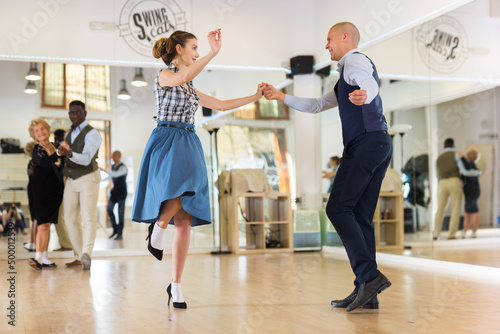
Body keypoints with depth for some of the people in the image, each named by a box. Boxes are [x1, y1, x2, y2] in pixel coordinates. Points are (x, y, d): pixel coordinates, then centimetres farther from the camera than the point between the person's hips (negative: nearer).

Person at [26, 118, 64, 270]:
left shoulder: (53, 146, 12)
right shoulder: (37, 149, -6)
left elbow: (61, 166, 19)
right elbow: (45, 163, -26)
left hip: (55, 189, 6)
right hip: (41, 190, -6)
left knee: (47, 223, 8)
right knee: (43, 224, -15)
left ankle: (44, 258, 12)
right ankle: (39, 257, -18)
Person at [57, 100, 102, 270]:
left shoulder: (92, 133, -12)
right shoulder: (69, 133, 12)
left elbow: (86, 159, -24)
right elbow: (64, 154, 25)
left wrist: (69, 154, -42)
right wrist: (60, 151, 1)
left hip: (88, 179, -8)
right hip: (71, 180, 8)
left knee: (88, 218, -15)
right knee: (70, 219, 7)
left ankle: (86, 254, -24)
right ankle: (79, 256, 14)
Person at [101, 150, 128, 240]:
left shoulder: (123, 167, -15)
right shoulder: (113, 166, 9)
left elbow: (116, 174, -34)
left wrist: (104, 170, -41)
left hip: (121, 192, -7)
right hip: (114, 191, 7)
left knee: (121, 212, -3)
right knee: (110, 209, 3)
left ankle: (120, 233, 3)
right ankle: (115, 230, 14)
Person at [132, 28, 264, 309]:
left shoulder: (191, 87, 22)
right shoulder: (164, 76, 0)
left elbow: (222, 105, 28)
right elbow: (182, 78, -25)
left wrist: (255, 97, 29)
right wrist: (213, 53, -30)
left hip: (189, 146, 6)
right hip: (167, 143, -6)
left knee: (185, 219, -2)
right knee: (180, 187, -37)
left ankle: (176, 285, 3)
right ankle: (158, 226, -6)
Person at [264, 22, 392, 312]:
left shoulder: (355, 60, 1)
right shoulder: (347, 75, 32)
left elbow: (370, 84, -23)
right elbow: (317, 105, 36)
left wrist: (363, 95, -47)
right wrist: (281, 97, 31)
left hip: (366, 143, -10)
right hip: (380, 145, 10)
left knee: (338, 208, -12)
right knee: (361, 216, 5)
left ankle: (370, 276, -18)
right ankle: (366, 292, 3)